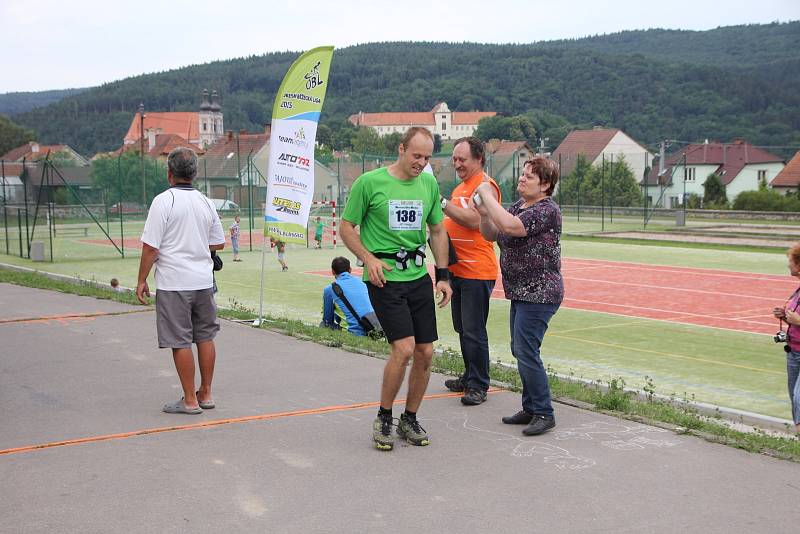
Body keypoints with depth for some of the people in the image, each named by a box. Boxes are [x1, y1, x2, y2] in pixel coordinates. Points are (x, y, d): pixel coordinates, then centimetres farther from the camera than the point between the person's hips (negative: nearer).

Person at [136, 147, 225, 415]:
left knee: (180, 341, 1)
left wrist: (141, 281, -4)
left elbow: (150, 247, -13)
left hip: (174, 283, -6)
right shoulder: (205, 202, 7)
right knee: (205, 337, 14)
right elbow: (219, 243, 15)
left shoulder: (164, 201, -11)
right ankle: (206, 394, 22)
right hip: (204, 280, 6)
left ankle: (190, 400, 5)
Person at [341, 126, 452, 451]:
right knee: (404, 348, -17)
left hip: (419, 277, 5)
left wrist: (443, 275, 10)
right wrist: (368, 258, -14)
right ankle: (383, 418, 4)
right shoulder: (369, 182, -7)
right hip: (384, 278, -5)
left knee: (425, 353, 4)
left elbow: (438, 231, 18)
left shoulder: (429, 183, 8)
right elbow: (347, 228, 1)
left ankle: (410, 420, 22)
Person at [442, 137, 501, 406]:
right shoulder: (460, 187, 18)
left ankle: (478, 386, 0)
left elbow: (474, 220, -25)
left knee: (474, 331, -7)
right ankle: (470, 377, 28)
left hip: (477, 271, -10)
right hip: (457, 269, 10)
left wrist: (443, 203, -23)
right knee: (462, 328, 17)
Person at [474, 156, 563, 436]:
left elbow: (510, 226, -31)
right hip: (520, 293, 10)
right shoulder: (517, 206, 12)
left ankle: (543, 413, -1)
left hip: (539, 294, -10)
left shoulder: (547, 210, -17)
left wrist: (487, 195, -21)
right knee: (520, 350, 13)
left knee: (525, 351, -11)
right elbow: (492, 235, 16)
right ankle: (531, 408, 24)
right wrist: (483, 213, -3)